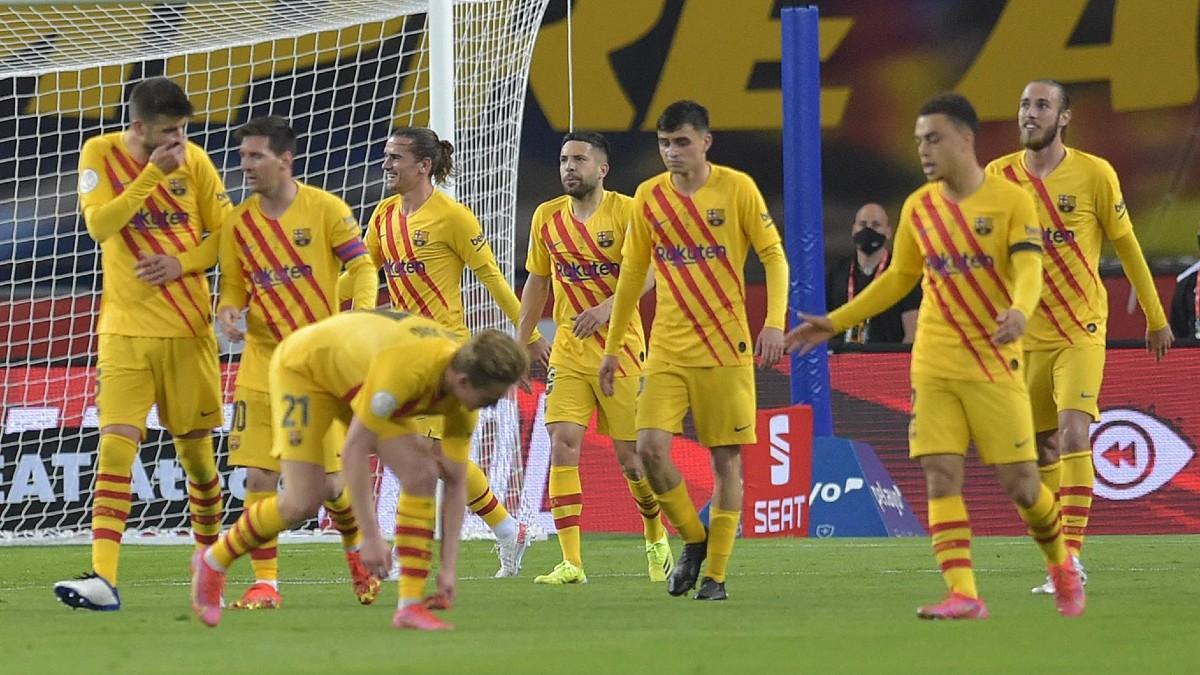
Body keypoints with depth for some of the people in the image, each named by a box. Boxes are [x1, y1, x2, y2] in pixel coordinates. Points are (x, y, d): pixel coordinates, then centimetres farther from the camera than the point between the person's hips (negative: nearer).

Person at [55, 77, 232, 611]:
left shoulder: (192, 160, 0)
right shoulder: (100, 154, -3)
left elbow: (227, 232, 4)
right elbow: (99, 224, -16)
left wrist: (182, 262, -12)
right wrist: (153, 172, -21)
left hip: (187, 328, 1)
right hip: (125, 330, -1)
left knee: (195, 448, 8)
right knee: (115, 448, -13)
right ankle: (104, 577, -19)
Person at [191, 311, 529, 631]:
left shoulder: (463, 395, -19)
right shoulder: (407, 371, -42)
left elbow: (455, 482, -9)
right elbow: (354, 451, -35)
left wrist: (449, 567, -13)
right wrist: (371, 537, -34)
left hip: (356, 377, 7)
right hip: (304, 364, -7)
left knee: (422, 476, -12)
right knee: (303, 501, -14)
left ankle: (410, 606, -9)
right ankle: (212, 561, 10)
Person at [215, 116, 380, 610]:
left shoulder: (324, 208, -4)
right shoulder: (239, 222, 4)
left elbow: (361, 266, -2)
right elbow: (234, 287, 12)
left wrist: (363, 315, -19)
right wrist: (228, 312, -11)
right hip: (263, 361, 2)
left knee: (330, 480, 0)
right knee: (259, 475, -8)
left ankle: (357, 549, 30)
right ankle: (264, 583, 0)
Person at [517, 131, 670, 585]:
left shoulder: (625, 211, -6)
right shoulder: (547, 216, 8)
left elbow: (646, 274, -13)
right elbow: (537, 282, 17)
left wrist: (608, 306, -28)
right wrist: (521, 343, 14)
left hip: (621, 347, -3)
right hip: (568, 350, 3)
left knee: (630, 454, 2)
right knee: (562, 443, -12)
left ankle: (656, 537, 30)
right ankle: (570, 562, -13)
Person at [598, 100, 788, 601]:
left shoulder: (737, 188, -4)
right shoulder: (648, 197, 5)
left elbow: (774, 255, -4)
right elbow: (632, 275, 14)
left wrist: (774, 323, -18)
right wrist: (612, 348, 15)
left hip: (726, 348, -2)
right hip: (667, 348, 2)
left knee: (726, 460, 0)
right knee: (650, 449, -13)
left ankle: (716, 573, 10)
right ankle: (694, 539, 10)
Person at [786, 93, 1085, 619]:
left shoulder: (1011, 201, -6)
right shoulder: (919, 207, 8)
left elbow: (1029, 270, -17)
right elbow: (898, 279, 20)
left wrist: (1019, 310, -39)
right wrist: (835, 323, 17)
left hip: (994, 364, -4)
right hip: (934, 366, 4)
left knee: (1019, 482, -3)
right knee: (940, 476, -10)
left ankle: (1061, 564, 25)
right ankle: (963, 594, -12)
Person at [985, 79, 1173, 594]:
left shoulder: (1094, 174, -4)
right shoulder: (999, 177, 2)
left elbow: (1127, 247, 5)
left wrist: (1155, 319, 12)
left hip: (1081, 330, -3)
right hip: (1024, 335, 3)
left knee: (1073, 434, -19)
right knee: (1040, 451, 7)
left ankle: (1072, 557, -20)